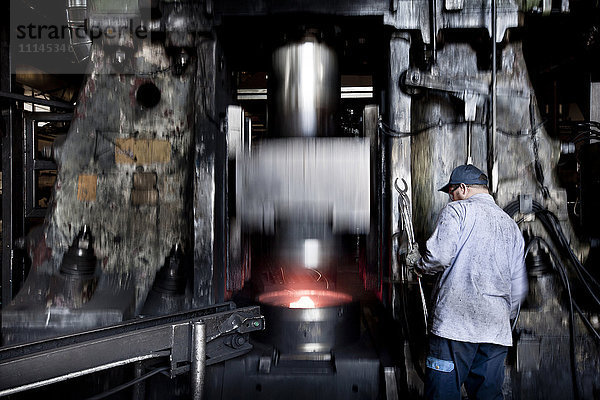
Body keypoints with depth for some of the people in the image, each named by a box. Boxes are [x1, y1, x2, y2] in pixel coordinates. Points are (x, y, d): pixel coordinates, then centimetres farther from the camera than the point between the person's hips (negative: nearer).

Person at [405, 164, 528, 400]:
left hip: (455, 322, -6)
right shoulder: (511, 225, 20)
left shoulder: (457, 210, 0)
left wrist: (416, 263, 6)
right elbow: (519, 288, 20)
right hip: (496, 330, 7)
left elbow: (439, 257, -14)